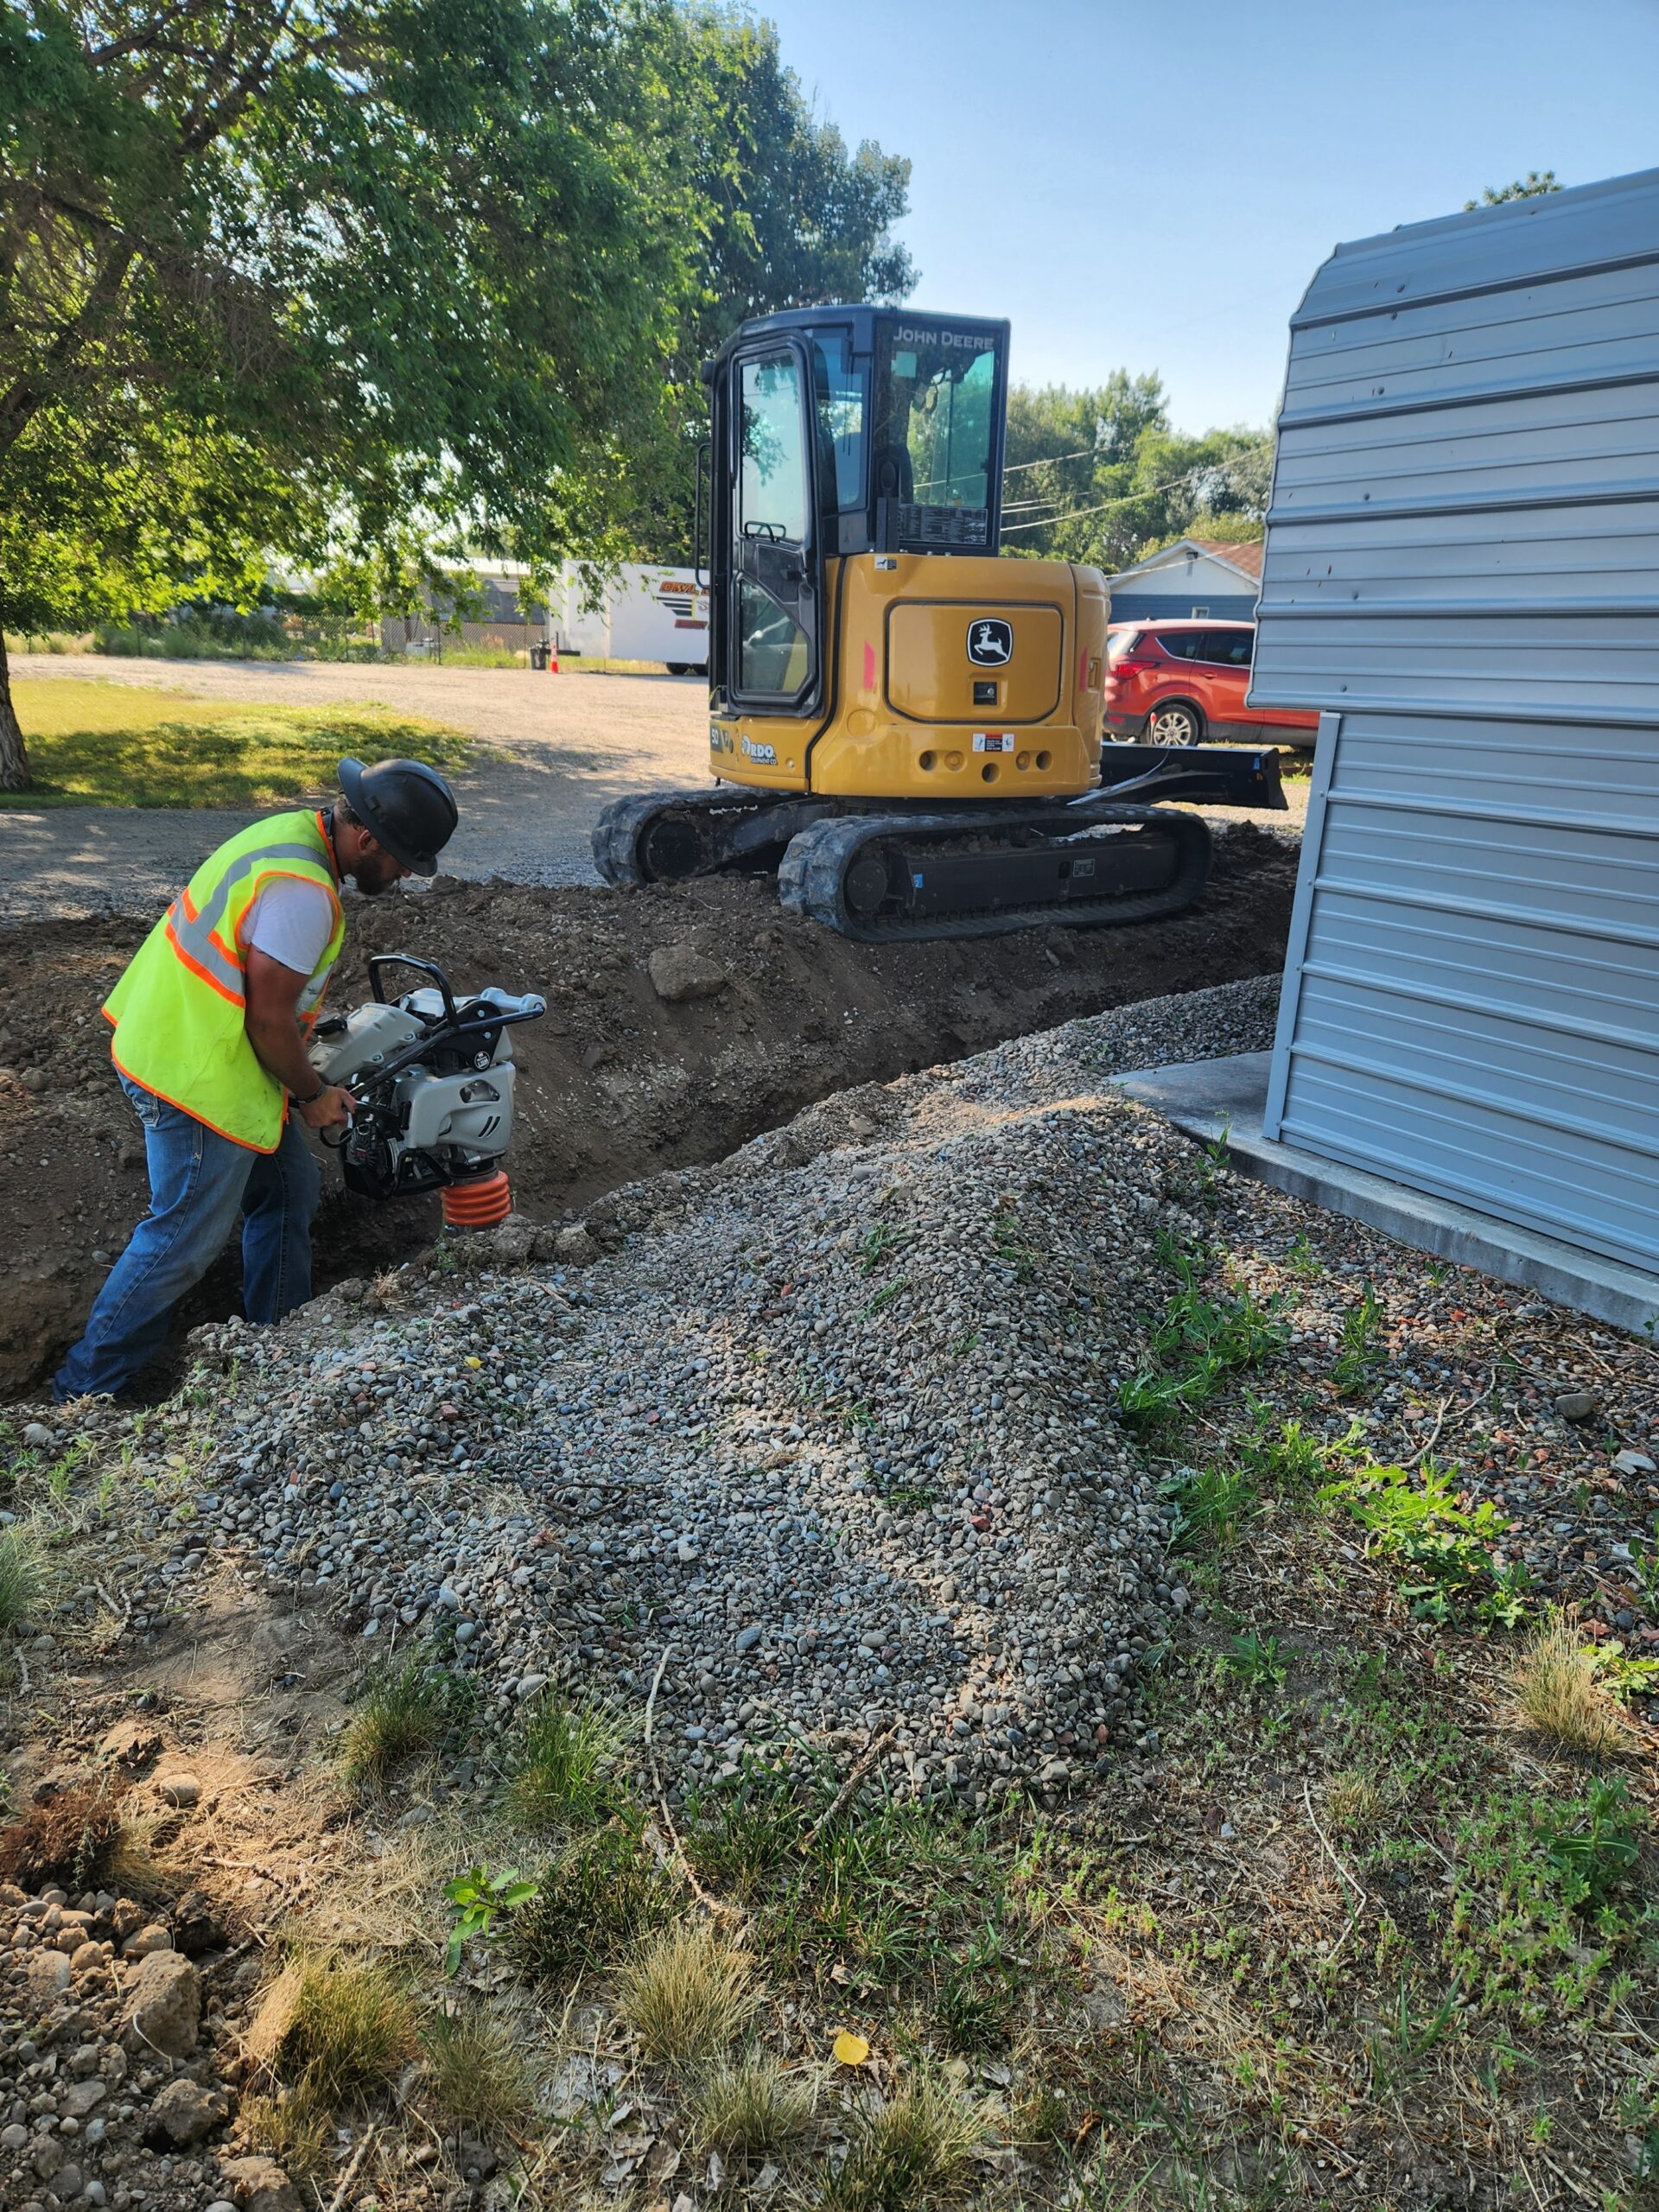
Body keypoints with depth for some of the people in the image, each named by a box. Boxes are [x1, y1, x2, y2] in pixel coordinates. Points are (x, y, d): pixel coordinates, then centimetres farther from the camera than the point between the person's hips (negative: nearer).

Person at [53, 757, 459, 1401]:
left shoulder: (293, 834, 6)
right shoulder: (303, 890, -27)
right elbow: (269, 1018, -23)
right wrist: (312, 1095, -6)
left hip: (174, 1044, 10)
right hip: (196, 1078, -10)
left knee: (288, 1189, 18)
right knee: (185, 1240, 4)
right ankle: (87, 1389, 21)